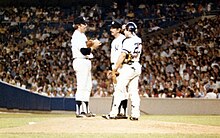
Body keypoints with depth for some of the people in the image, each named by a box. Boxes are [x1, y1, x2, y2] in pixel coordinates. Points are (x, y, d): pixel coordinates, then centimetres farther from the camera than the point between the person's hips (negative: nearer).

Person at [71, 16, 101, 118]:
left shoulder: (82, 35, 19)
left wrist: (93, 45, 5)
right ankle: (79, 111, -11)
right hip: (80, 62, -11)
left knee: (88, 86, 12)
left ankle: (85, 110, 15)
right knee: (81, 87, -11)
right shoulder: (77, 36, -13)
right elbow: (84, 51, -20)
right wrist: (94, 47, -11)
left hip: (86, 62, 11)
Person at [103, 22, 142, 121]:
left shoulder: (128, 41, -13)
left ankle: (113, 113, -10)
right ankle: (135, 114, 3)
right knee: (133, 91, 8)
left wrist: (115, 69, -14)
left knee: (119, 89, -7)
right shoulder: (139, 40, 11)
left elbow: (123, 56, -17)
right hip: (137, 67, 8)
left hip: (129, 67, -8)